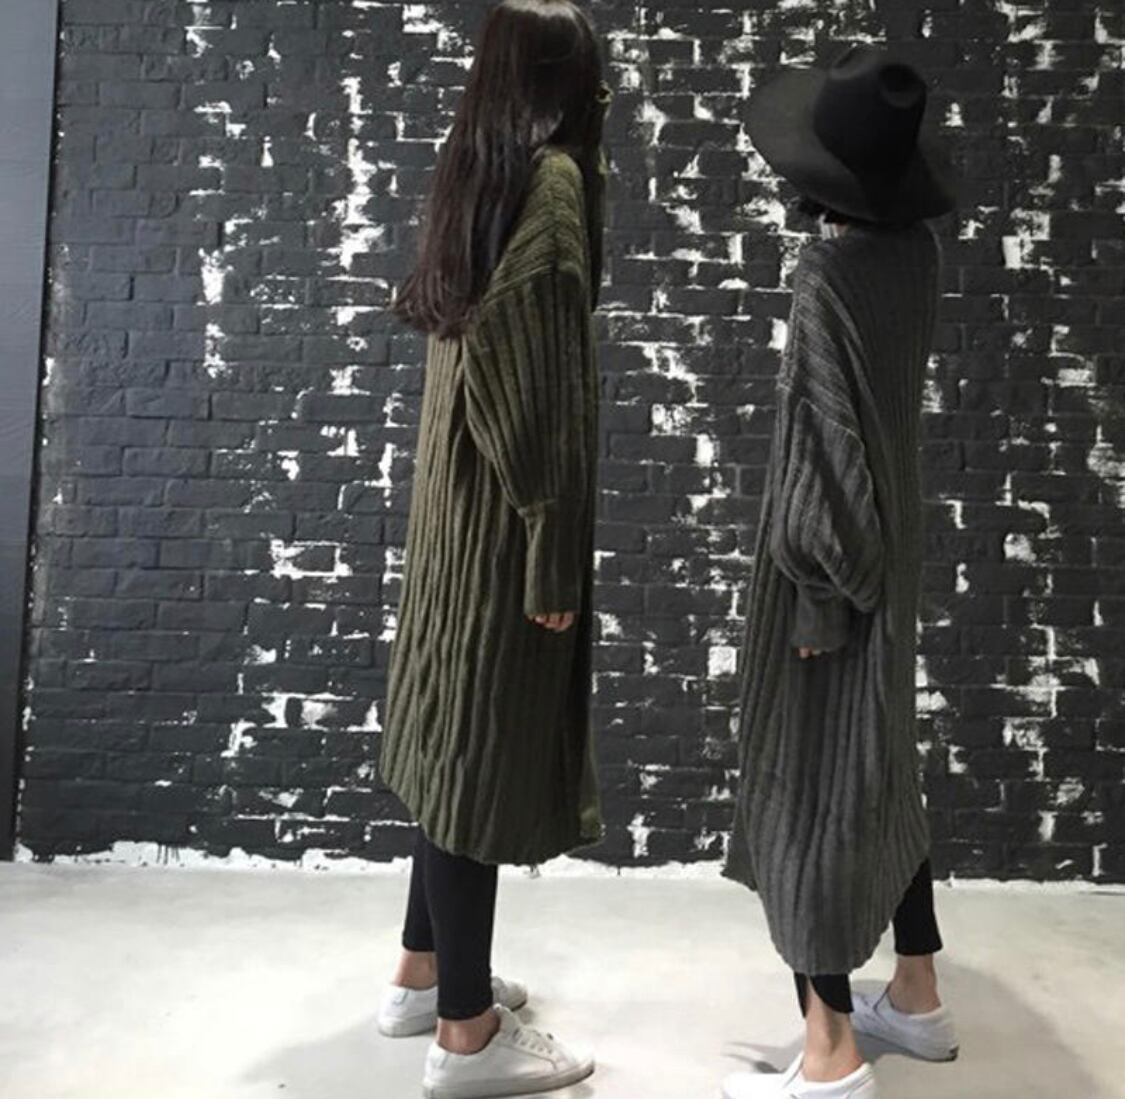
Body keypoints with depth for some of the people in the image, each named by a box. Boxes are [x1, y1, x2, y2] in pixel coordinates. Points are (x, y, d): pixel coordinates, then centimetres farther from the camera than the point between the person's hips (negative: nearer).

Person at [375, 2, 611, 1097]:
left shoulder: (474, 171, 14)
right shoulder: (551, 178, -12)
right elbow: (537, 383, -20)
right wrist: (553, 551, -17)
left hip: (456, 494, 9)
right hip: (504, 514, -9)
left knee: (456, 730, 16)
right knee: (484, 738, -1)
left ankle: (423, 972, 32)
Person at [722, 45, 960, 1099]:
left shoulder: (827, 273, -22)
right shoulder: (914, 249, 3)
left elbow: (832, 433, -23)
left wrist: (819, 599, -17)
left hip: (828, 551, -9)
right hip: (889, 539, 9)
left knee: (809, 782, 2)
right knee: (877, 766, 19)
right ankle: (918, 996, 35)